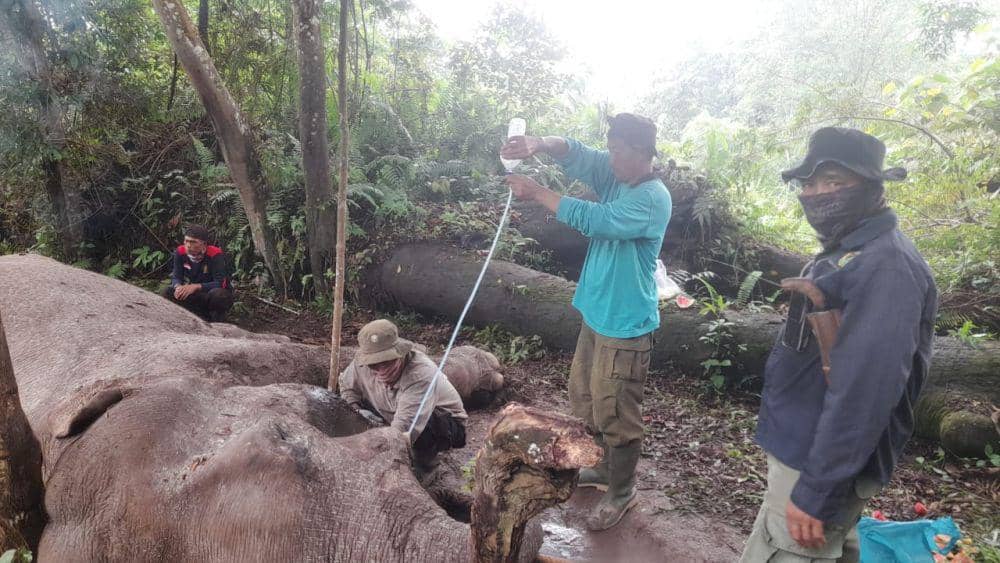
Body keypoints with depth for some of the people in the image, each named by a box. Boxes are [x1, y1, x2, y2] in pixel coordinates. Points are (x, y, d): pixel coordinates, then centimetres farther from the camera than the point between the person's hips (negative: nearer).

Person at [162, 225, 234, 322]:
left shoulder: (215, 255, -24)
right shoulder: (181, 252, -9)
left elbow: (220, 283, -29)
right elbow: (176, 277, -7)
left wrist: (196, 287, -42)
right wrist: (178, 286, -32)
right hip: (196, 296, 5)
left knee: (218, 294, -39)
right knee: (168, 292, -15)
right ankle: (204, 318, -9)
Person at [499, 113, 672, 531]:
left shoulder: (653, 198, -21)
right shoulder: (615, 175, 4)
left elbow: (593, 219, -29)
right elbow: (577, 155, -9)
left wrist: (538, 193, -22)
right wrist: (540, 145, -31)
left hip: (625, 325, -9)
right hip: (597, 313, 9)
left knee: (616, 412, 3)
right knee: (585, 397, 21)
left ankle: (621, 492, 23)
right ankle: (607, 468, 41)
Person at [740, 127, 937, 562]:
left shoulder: (885, 266, -22)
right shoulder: (847, 252, 12)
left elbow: (863, 392, -28)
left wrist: (815, 490, -26)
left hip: (818, 465, -10)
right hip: (801, 450, 10)